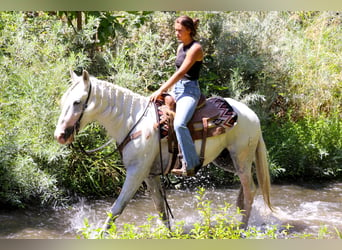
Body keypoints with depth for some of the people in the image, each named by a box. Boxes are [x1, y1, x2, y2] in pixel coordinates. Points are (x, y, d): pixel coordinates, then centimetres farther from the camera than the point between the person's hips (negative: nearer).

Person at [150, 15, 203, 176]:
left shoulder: (195, 48, -11)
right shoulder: (180, 47, 16)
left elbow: (181, 73, -18)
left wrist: (161, 90, -21)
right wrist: (167, 90, 14)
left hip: (189, 90, -10)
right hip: (176, 89, 10)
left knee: (179, 123, -32)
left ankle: (191, 165, -28)